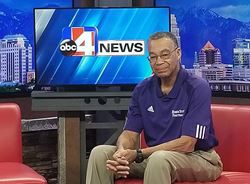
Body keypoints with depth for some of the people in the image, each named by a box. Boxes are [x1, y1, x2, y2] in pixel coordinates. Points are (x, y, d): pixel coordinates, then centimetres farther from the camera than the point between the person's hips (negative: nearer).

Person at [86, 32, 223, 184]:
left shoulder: (198, 88, -14)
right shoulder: (142, 90, 4)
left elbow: (187, 144, -20)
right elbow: (130, 133, 1)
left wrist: (138, 154, -25)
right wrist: (121, 152, -25)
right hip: (155, 155, 6)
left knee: (159, 159, -38)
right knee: (100, 153, -12)